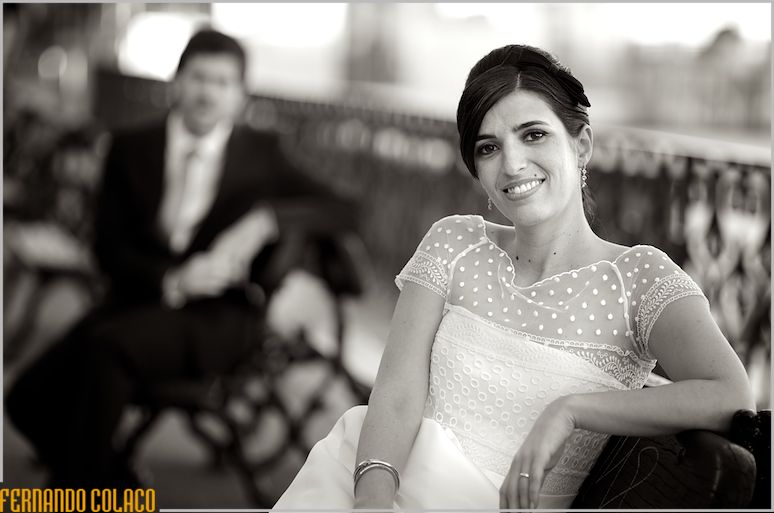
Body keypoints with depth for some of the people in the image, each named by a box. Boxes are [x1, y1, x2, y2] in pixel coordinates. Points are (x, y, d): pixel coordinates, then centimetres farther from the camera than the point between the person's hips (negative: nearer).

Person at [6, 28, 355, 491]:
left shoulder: (261, 154, 7)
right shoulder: (131, 149, 11)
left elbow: (342, 211, 1)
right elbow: (110, 249, 5)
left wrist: (265, 219, -17)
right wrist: (170, 280, -15)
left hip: (219, 317, -3)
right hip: (141, 299, 3)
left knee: (109, 343, -33)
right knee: (30, 399, -19)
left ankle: (72, 494, -16)